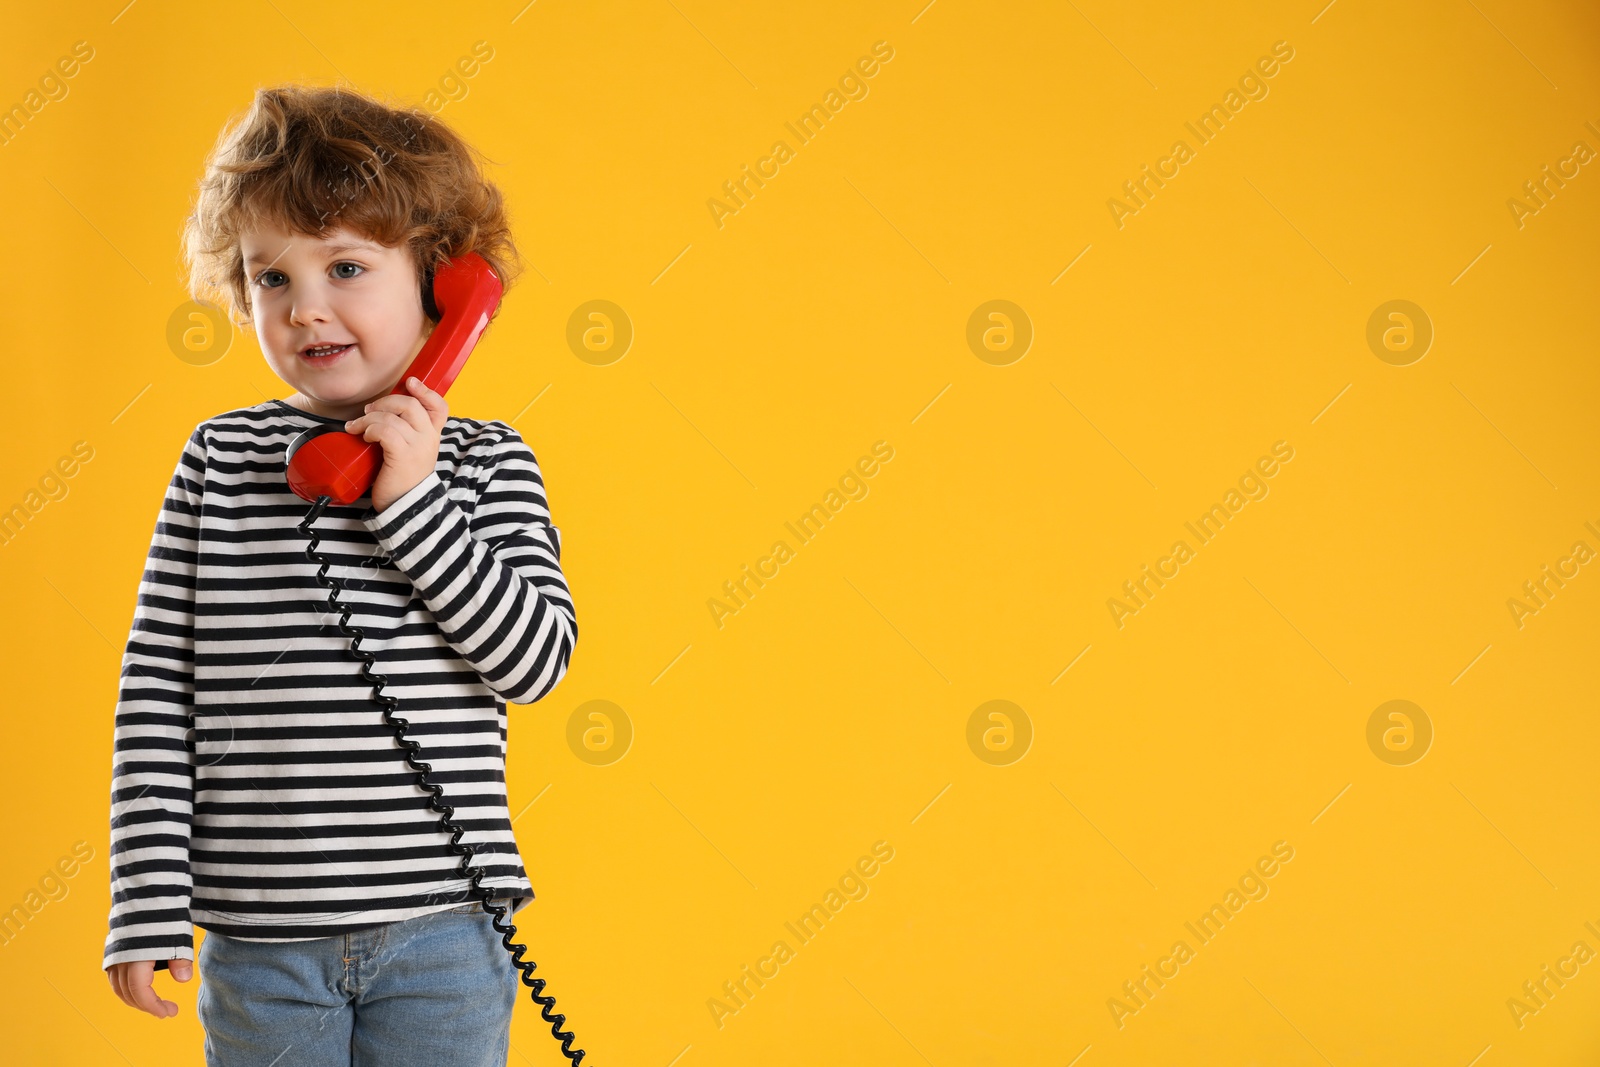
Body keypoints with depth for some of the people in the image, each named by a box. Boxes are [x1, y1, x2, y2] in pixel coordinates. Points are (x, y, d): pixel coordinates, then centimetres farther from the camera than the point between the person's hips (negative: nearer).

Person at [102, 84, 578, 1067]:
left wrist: (411, 498, -15)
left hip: (441, 931, -1)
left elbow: (537, 658, -9)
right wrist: (148, 905, -3)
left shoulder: (484, 461, 1)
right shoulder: (221, 460, 3)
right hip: (257, 940, 1)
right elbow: (156, 691, 2)